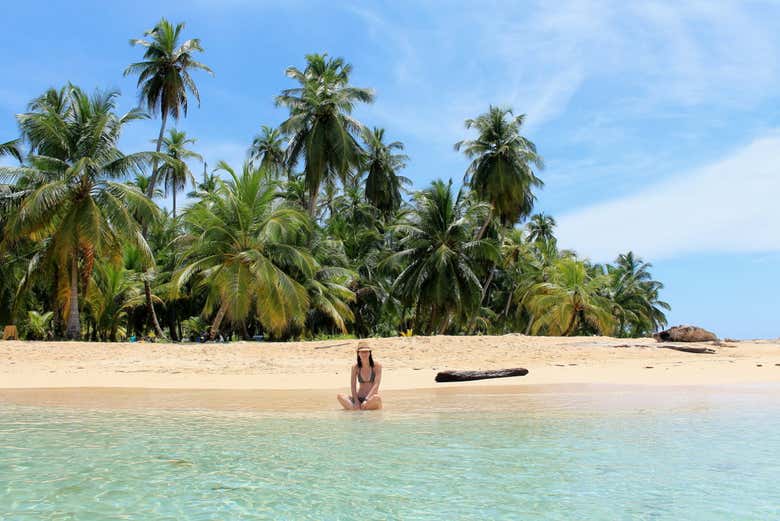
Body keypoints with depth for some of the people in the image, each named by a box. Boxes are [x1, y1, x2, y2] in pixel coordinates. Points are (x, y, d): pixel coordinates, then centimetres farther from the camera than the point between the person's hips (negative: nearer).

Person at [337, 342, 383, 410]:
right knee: (340, 396, -23)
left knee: (377, 397, -38)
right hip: (359, 399, 2)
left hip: (371, 400, -2)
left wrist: (367, 400, -23)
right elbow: (353, 386, -1)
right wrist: (356, 402, -17)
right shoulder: (355, 367, 5)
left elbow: (376, 385, -11)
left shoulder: (377, 366, -1)